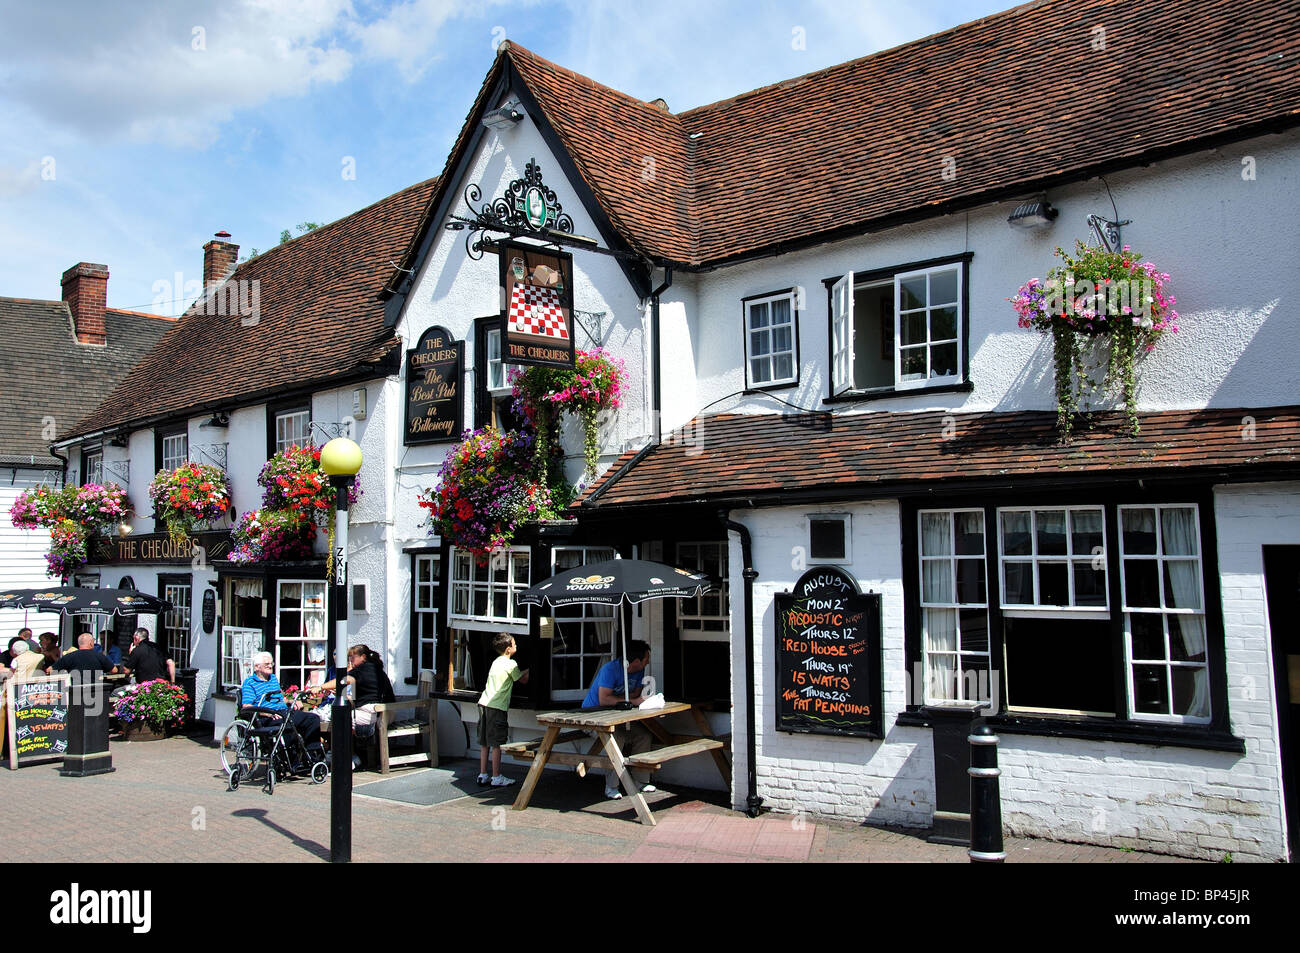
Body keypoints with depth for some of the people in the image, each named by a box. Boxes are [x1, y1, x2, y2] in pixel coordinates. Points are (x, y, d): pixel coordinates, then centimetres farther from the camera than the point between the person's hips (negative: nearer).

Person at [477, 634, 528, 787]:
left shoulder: (497, 662, 19)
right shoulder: (511, 664, -6)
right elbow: (523, 680, 5)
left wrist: (527, 670, 34)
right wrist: (530, 671, 21)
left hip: (484, 703, 8)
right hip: (497, 707, -8)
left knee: (484, 743, 11)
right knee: (497, 744, -4)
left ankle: (483, 775, 16)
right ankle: (496, 777, -1)